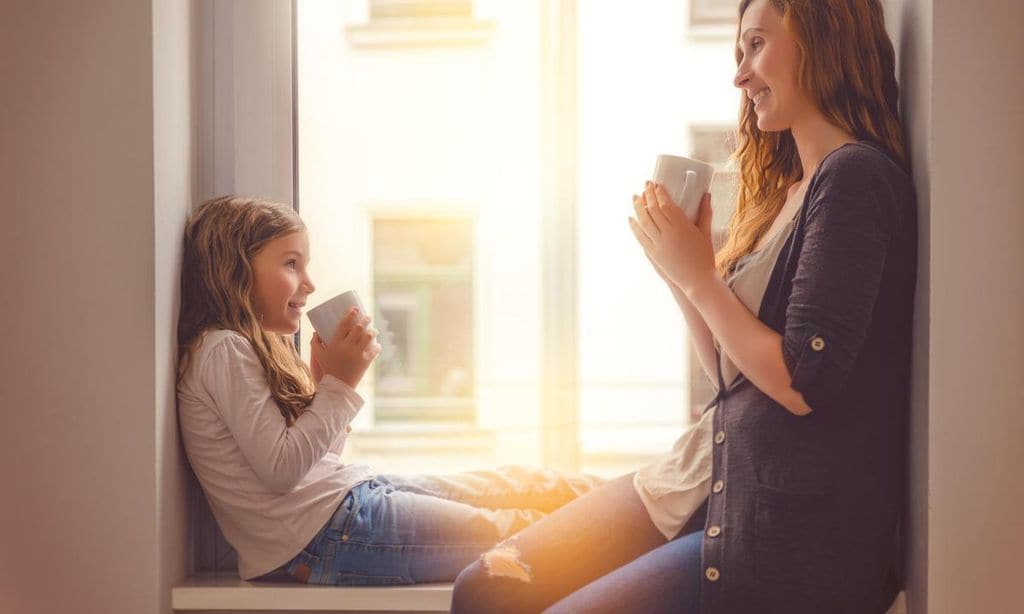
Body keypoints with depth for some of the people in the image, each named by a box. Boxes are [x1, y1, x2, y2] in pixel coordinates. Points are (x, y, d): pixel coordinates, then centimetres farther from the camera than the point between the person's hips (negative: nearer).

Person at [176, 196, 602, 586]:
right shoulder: (223, 350, -12)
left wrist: (324, 380, 5)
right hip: (322, 533, -10)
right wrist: (339, 384, -14)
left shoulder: (260, 347, 18)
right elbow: (280, 470, -19)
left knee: (518, 484, 10)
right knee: (515, 533, -7)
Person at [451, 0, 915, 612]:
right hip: (712, 482, 9)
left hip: (791, 528, -8)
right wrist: (681, 269, 4)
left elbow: (803, 384, -19)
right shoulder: (786, 192, 15)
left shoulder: (856, 177, -13)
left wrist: (698, 277, -9)